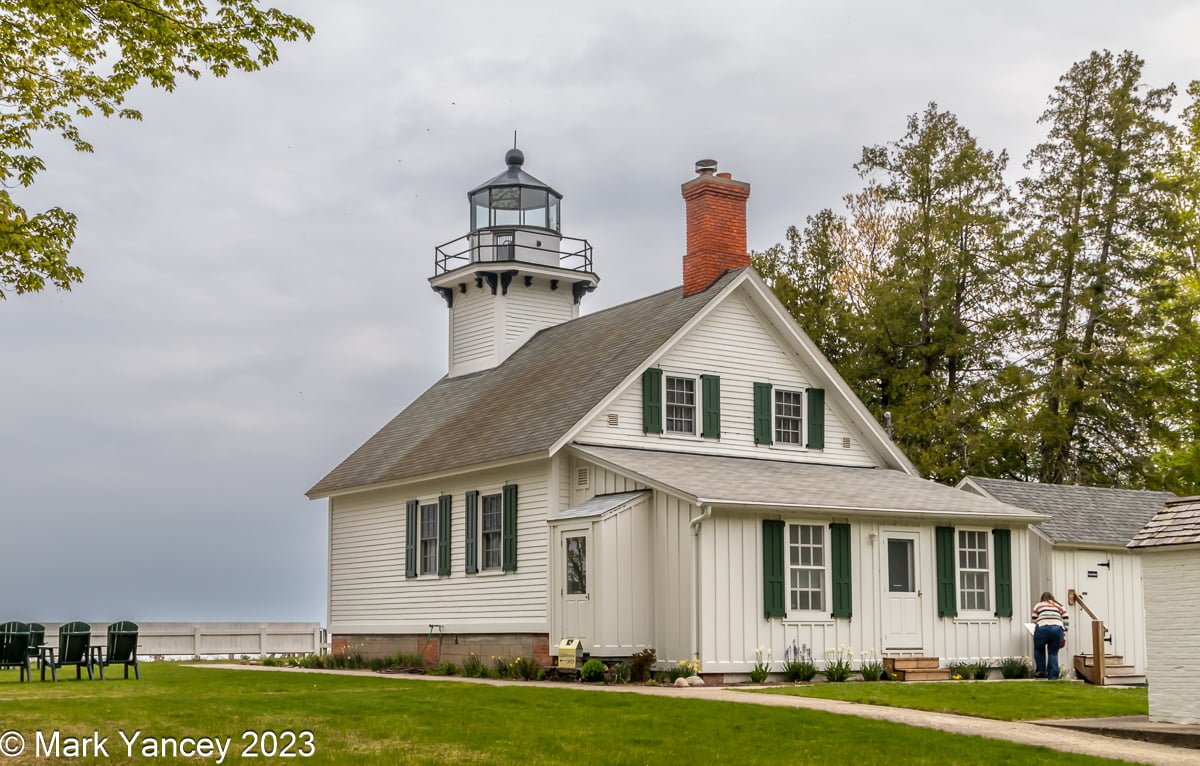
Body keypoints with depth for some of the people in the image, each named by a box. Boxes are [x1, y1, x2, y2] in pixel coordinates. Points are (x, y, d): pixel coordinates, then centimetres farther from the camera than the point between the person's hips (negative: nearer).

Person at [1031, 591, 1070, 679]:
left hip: (1042, 628, -1)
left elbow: (1034, 621, 16)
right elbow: (1066, 621, 17)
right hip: (1057, 629, 1)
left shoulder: (1038, 605, 24)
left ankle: (1041, 671, 16)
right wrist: (1064, 637, 18)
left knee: (1039, 649, 22)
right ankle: (1053, 676, 5)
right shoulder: (1059, 606, 27)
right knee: (1053, 653, 10)